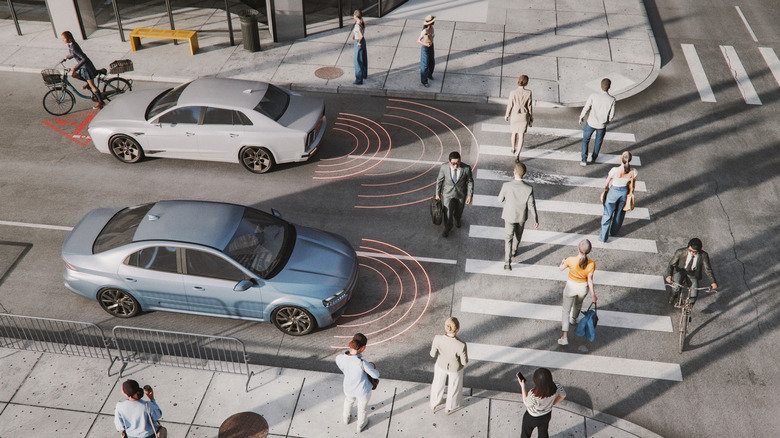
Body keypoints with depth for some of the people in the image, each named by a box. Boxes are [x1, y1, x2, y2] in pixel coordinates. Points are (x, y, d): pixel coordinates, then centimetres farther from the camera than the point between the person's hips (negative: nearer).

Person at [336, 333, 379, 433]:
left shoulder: (339, 358, -26)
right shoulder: (362, 363, -38)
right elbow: (376, 375, -22)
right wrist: (371, 366, -2)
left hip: (348, 388, 3)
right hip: (363, 391, -3)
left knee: (348, 402, 35)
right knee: (362, 408, 28)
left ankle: (346, 418, 60)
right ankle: (360, 426, 52)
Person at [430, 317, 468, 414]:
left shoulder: (437, 339, -35)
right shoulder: (461, 345, -42)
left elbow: (433, 354, -16)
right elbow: (464, 362, -23)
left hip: (441, 365, 2)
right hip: (455, 368, -2)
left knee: (438, 384, 33)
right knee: (453, 387, 31)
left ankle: (434, 405, 58)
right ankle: (449, 408, 57)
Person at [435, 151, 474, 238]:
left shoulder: (466, 168, -27)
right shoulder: (444, 167, -24)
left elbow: (470, 182, -10)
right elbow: (439, 180, -8)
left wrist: (469, 195, -7)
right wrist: (437, 193, 1)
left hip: (461, 195, 1)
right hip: (448, 193, -1)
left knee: (459, 210, 25)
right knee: (448, 212, 4)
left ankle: (457, 219, 61)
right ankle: (447, 228, 34)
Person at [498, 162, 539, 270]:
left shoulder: (506, 186, -27)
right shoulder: (528, 188, -25)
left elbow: (500, 199, -11)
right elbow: (531, 206, -16)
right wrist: (536, 220, -3)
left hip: (509, 216, -1)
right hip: (522, 216, 1)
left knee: (508, 238, 12)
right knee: (518, 234, 28)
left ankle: (507, 262, 6)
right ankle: (514, 251, 53)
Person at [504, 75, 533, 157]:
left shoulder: (513, 92, -16)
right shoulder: (529, 93, -15)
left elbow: (510, 105, -8)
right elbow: (530, 106, -9)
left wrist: (507, 115, 11)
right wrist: (531, 119, 2)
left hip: (514, 115, 1)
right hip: (524, 116, -1)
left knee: (514, 132, 25)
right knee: (521, 135, 6)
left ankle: (513, 149, 45)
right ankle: (517, 154, -6)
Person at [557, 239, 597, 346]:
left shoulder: (570, 260, -29)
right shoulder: (591, 264, -25)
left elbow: (561, 268, -9)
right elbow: (590, 281, -16)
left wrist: (563, 261, 13)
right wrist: (593, 295, -2)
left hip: (571, 286, -2)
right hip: (583, 287, 2)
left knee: (566, 310, 12)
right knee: (578, 304, 33)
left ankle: (565, 337, 5)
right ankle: (574, 319, 64)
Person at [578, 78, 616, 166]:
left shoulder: (593, 96, -20)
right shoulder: (612, 100, -18)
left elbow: (586, 108, -9)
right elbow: (611, 115, -8)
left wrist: (581, 117, 8)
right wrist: (607, 121, 13)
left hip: (591, 123, -1)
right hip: (602, 125, 1)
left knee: (585, 140, 20)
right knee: (598, 141, 24)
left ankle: (583, 159, 17)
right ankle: (594, 158, 42)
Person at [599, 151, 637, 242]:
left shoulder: (615, 170, -32)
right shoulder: (633, 172, -24)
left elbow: (606, 184, -16)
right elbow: (632, 186, -7)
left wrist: (606, 190, 7)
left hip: (613, 192, -3)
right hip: (624, 192, 3)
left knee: (607, 214, 16)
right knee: (619, 213, 27)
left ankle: (603, 237, 27)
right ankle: (614, 232, 49)